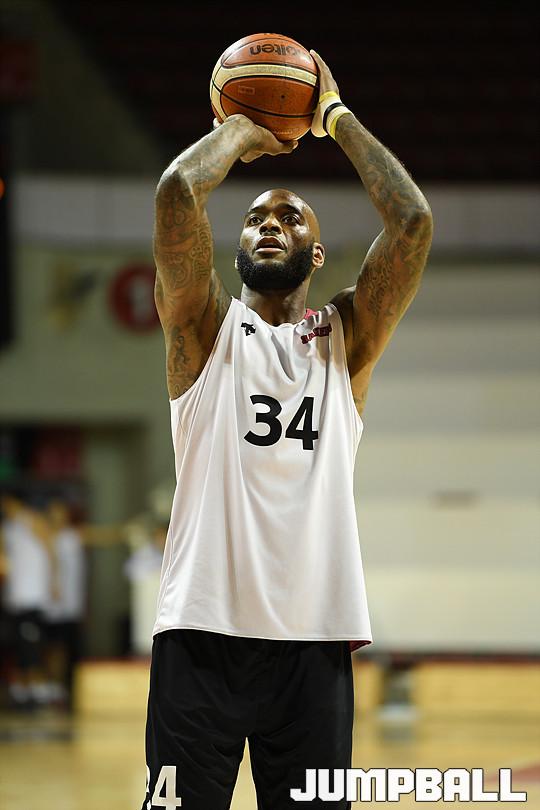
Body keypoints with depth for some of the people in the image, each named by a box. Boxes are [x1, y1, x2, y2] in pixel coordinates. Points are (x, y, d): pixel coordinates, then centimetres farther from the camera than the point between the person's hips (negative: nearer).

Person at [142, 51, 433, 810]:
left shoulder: (345, 337, 14)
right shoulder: (205, 324, 9)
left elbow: (413, 220, 0)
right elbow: (177, 192, -8)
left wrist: (339, 119, 10)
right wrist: (240, 131, 10)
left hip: (313, 638, 2)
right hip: (203, 627, -2)